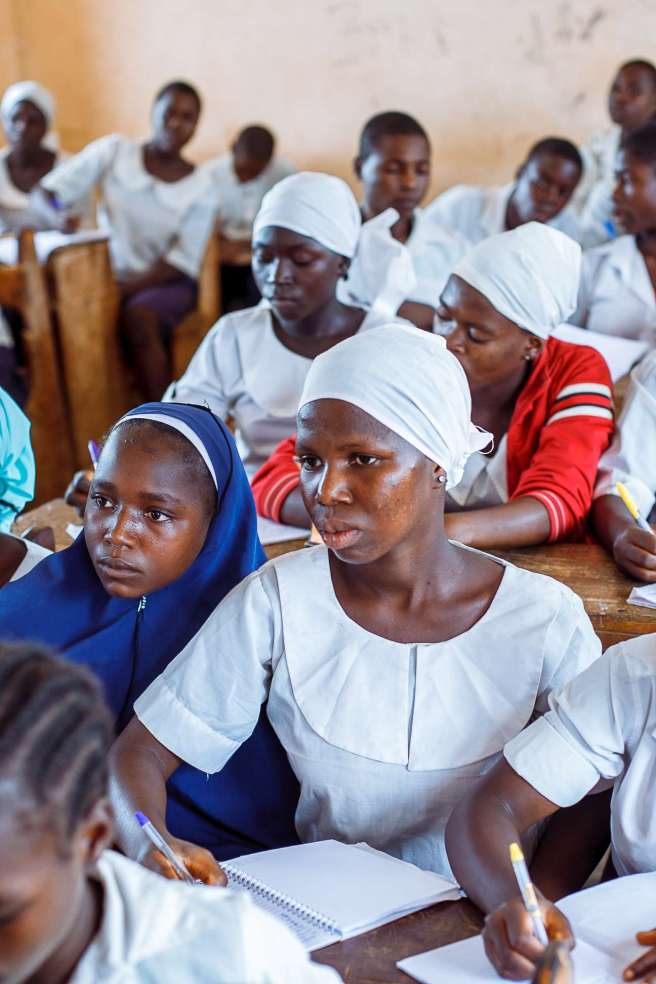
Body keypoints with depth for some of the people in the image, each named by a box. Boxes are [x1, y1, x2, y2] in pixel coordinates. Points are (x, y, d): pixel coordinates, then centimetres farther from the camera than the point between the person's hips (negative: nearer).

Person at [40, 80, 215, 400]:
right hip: (109, 276, 2)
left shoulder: (199, 185, -3)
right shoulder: (114, 152, -1)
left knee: (138, 316, -34)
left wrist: (127, 288, -18)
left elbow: (181, 261, -6)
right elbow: (49, 191, -4)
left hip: (165, 282, -1)